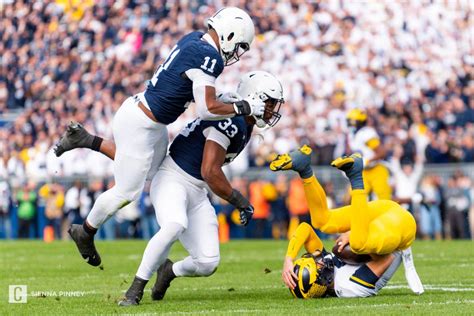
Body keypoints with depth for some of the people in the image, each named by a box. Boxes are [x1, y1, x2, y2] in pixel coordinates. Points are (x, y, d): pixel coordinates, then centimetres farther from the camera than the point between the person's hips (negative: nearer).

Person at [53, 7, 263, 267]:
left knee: (151, 170, 30)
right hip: (140, 125, -9)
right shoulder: (207, 57, -25)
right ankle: (85, 233, 29)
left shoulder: (194, 40, 3)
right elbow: (207, 110, -25)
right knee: (126, 192, 7)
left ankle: (85, 140, 30)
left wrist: (219, 99, 7)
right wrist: (243, 107, -13)